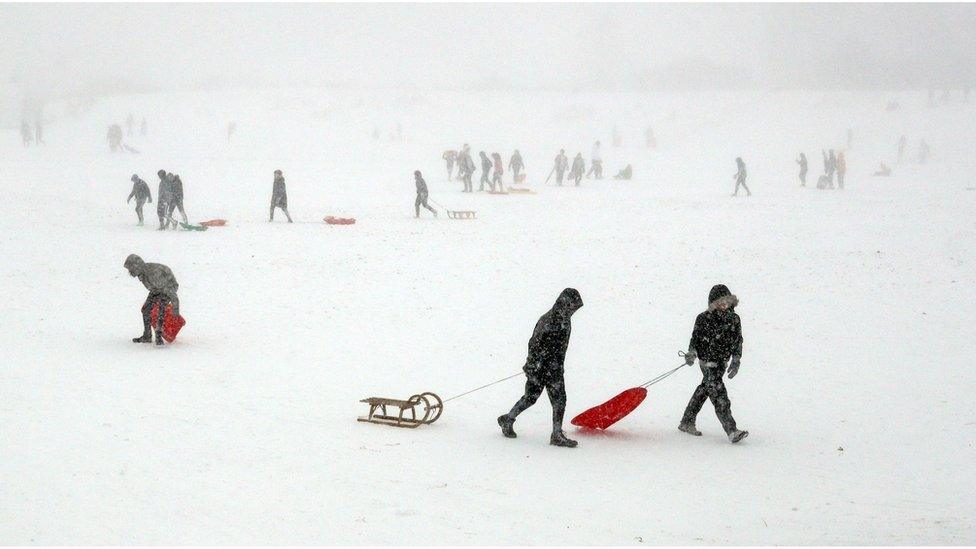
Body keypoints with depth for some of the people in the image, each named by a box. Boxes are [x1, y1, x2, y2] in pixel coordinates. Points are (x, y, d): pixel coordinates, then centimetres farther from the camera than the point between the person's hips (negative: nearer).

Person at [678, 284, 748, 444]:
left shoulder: (734, 319, 1)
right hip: (708, 362, -6)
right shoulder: (704, 319, -12)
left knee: (703, 390, 17)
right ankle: (731, 431, -19)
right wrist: (691, 354, -11)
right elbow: (695, 338, -1)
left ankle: (687, 423, 31)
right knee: (718, 395, -13)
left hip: (722, 362, 6)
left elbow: (738, 341, 7)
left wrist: (736, 361, 3)